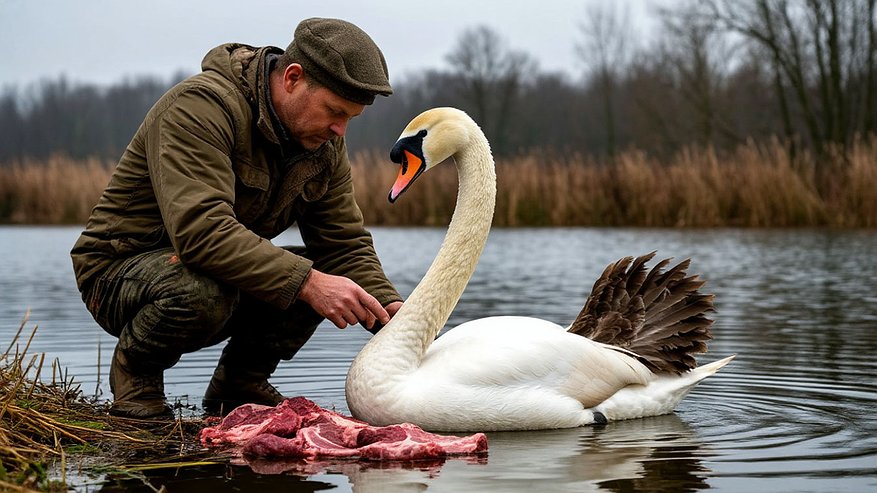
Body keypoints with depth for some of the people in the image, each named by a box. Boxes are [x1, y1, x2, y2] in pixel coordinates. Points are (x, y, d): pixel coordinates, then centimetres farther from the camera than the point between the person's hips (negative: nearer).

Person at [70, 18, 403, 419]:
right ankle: (134, 370, -7)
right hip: (119, 267, -7)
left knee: (319, 278, -15)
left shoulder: (324, 145, 0)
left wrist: (389, 310, -22)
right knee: (203, 289, -38)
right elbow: (201, 229, -38)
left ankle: (240, 381, 7)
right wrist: (306, 282, -43)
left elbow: (345, 246, -2)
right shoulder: (201, 107, -26)